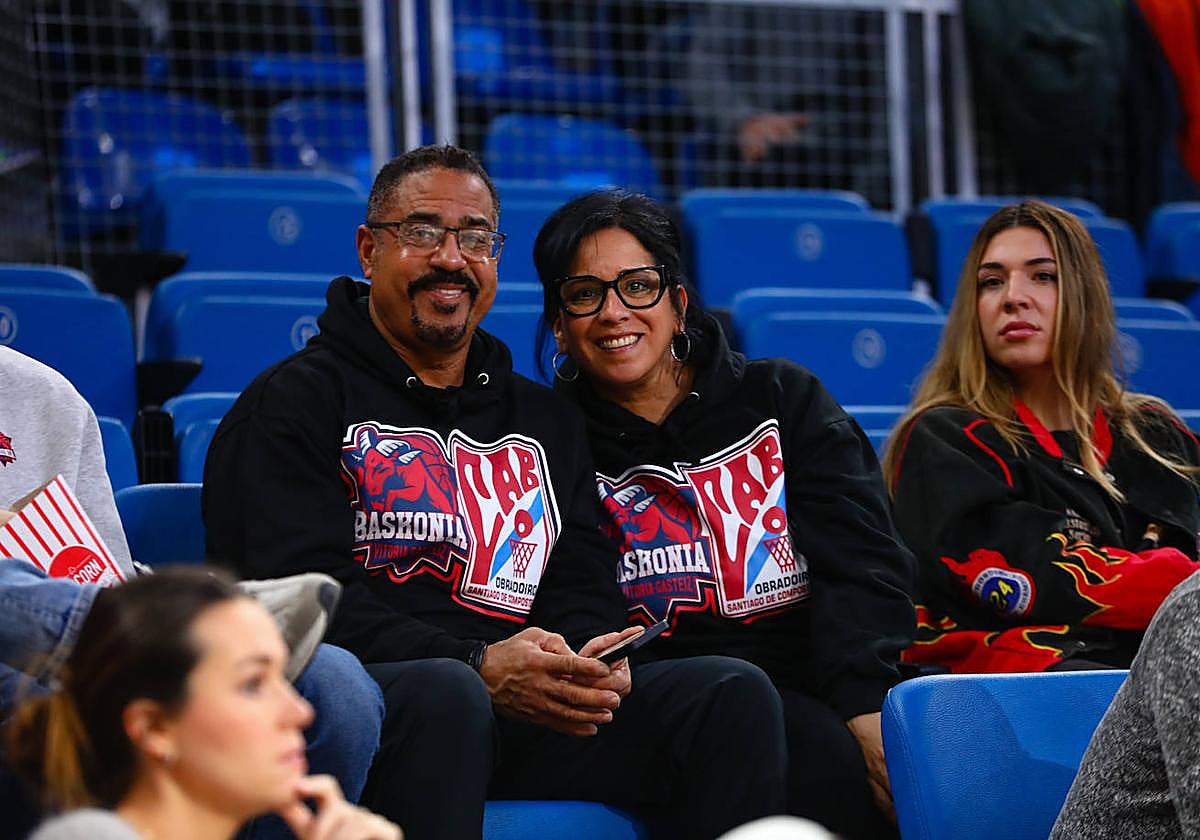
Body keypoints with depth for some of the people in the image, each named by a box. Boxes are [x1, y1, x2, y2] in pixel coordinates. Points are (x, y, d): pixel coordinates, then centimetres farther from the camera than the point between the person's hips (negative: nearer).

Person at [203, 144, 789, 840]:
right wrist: (477, 669, -19)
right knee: (444, 693, -40)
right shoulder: (296, 402, 7)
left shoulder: (547, 421, 27)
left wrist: (593, 662, -7)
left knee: (735, 694, -17)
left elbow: (584, 592, 20)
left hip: (526, 722, 5)